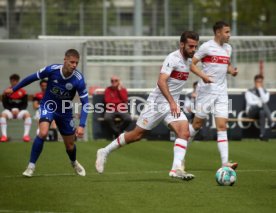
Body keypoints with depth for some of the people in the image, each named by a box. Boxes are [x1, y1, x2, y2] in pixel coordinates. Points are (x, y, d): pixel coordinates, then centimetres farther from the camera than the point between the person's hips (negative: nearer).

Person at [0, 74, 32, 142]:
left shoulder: (23, 92, 2)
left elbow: (25, 104, 2)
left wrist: (19, 110, -15)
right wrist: (11, 110, -16)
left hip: (20, 110, 0)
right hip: (9, 110, 0)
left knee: (27, 114, -31)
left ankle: (26, 134, -33)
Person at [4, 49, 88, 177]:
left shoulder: (79, 80, -25)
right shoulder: (52, 70, -25)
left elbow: (85, 102, -19)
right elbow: (33, 78, -7)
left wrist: (82, 125, -29)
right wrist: (14, 89, 4)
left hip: (65, 111, 2)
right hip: (48, 105, -1)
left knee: (70, 145, 11)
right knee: (43, 133, -28)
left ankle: (74, 163, 47)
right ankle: (31, 167, -15)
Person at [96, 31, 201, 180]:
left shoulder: (189, 60, 9)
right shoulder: (173, 58, -18)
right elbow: (161, 81, -29)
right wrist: (171, 102, -37)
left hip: (173, 104, 7)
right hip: (157, 102, -7)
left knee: (184, 132, -18)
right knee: (137, 135, 3)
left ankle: (176, 169, -26)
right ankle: (104, 152, 20)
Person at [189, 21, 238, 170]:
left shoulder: (228, 48, 12)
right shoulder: (206, 47, -8)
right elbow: (191, 64, -8)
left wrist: (232, 71, 4)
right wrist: (203, 76, -23)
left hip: (221, 92, 5)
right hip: (206, 90, -5)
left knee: (222, 126, -5)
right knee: (197, 124, 3)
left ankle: (225, 162, -12)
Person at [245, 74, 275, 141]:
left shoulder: (265, 92, 16)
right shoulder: (249, 92, 9)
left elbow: (265, 100, -7)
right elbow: (250, 102, -7)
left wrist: (260, 89, -6)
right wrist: (258, 102, -22)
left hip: (262, 110, 3)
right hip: (251, 112, -3)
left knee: (262, 112, -36)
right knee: (263, 105, -34)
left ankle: (262, 134, -47)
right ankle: (270, 123, -47)